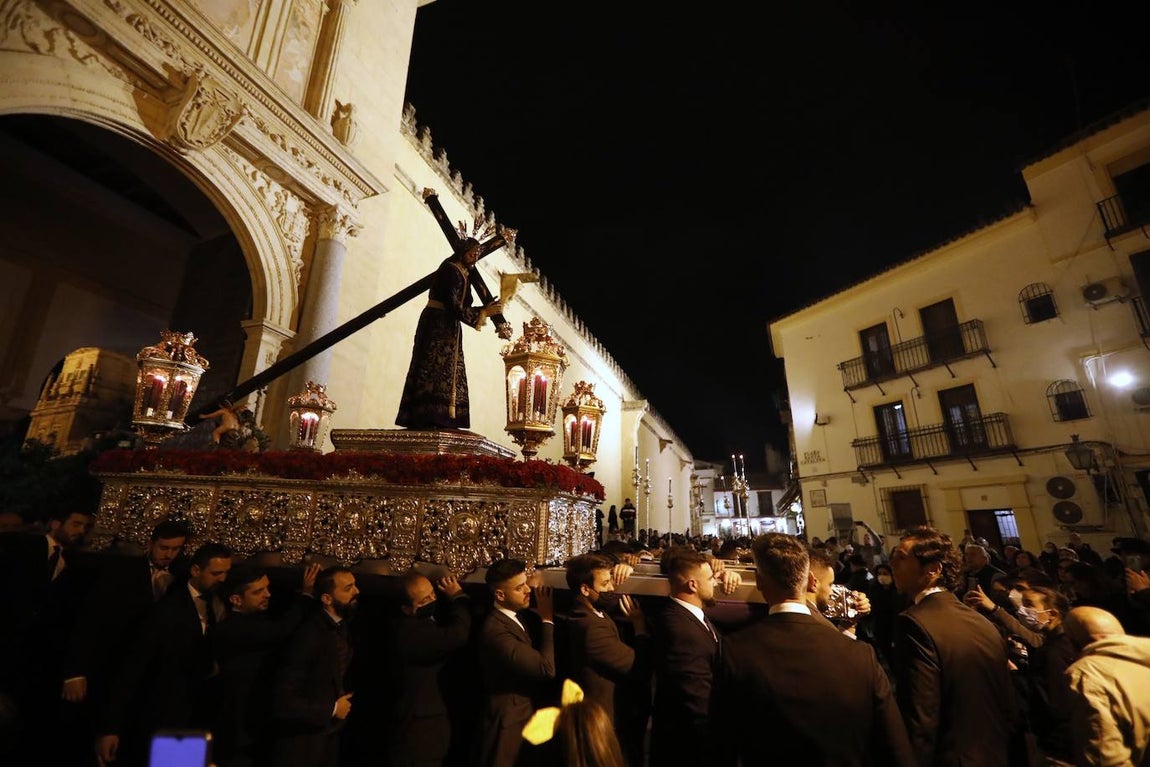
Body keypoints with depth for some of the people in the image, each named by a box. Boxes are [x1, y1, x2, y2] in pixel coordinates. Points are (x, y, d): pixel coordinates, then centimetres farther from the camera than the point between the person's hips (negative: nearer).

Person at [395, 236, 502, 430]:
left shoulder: (463, 275, 20)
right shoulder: (450, 270, -9)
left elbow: (461, 306, 14)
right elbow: (453, 305, -18)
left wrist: (486, 309, 3)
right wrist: (484, 312, -16)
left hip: (448, 328, 10)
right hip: (438, 325, -10)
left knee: (446, 372, 4)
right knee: (436, 371, -15)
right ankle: (429, 420, -17)